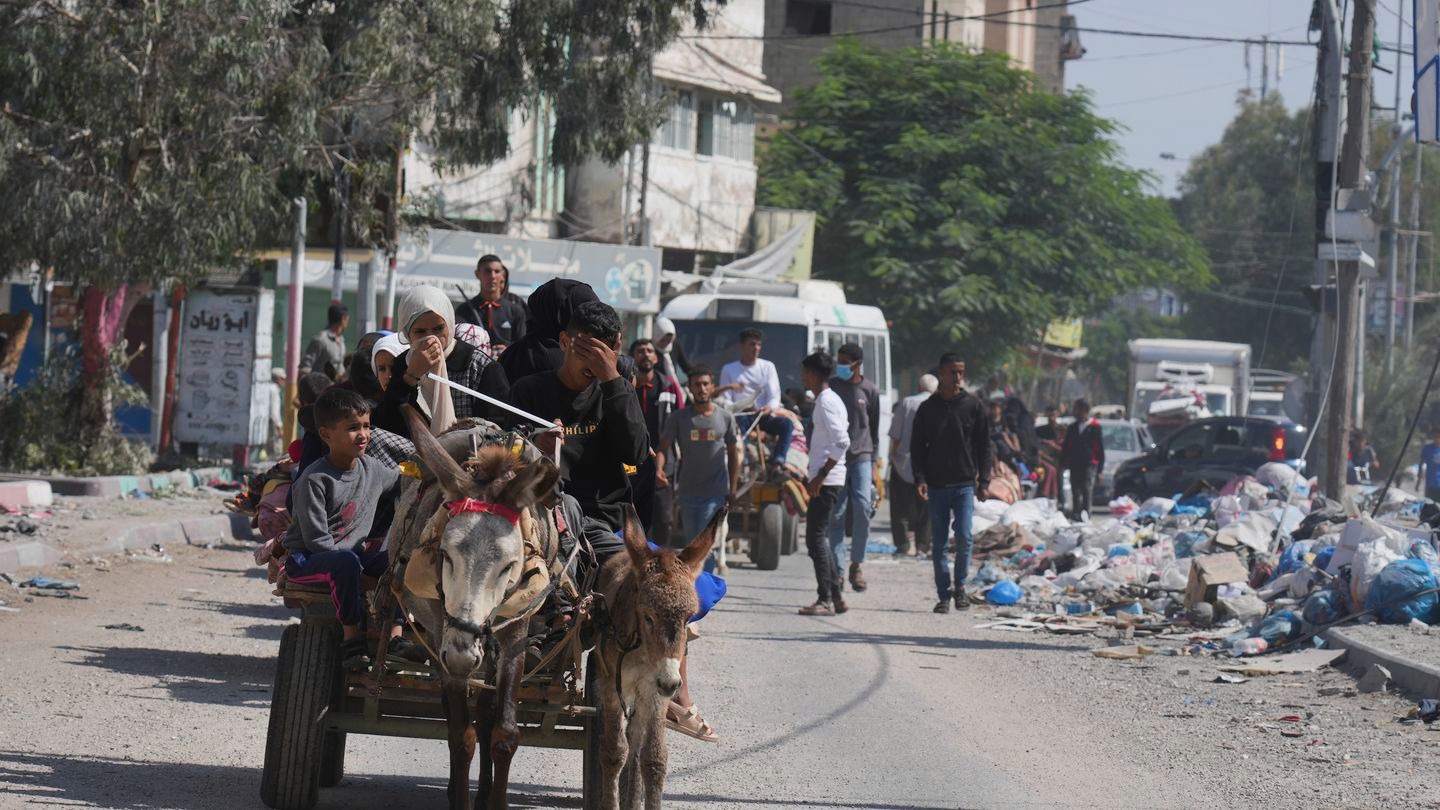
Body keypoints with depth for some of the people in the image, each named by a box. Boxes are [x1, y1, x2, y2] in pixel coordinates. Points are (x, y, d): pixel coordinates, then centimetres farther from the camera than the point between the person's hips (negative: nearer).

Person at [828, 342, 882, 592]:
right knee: (837, 513, -2)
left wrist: (873, 462, 6)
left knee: (863, 507, -15)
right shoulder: (831, 387, 6)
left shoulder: (870, 391, 6)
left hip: (861, 456, 0)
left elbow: (874, 429, 10)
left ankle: (856, 564, -1)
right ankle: (836, 569, 2)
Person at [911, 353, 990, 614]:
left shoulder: (973, 406, 4)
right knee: (939, 542, 2)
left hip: (965, 484, -1)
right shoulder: (927, 409, 4)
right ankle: (944, 595, 8)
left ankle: (960, 587, 9)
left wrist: (983, 479, 0)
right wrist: (920, 478, -6)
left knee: (964, 537, -9)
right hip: (937, 485, 1)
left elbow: (984, 445, 7)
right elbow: (917, 447, 6)